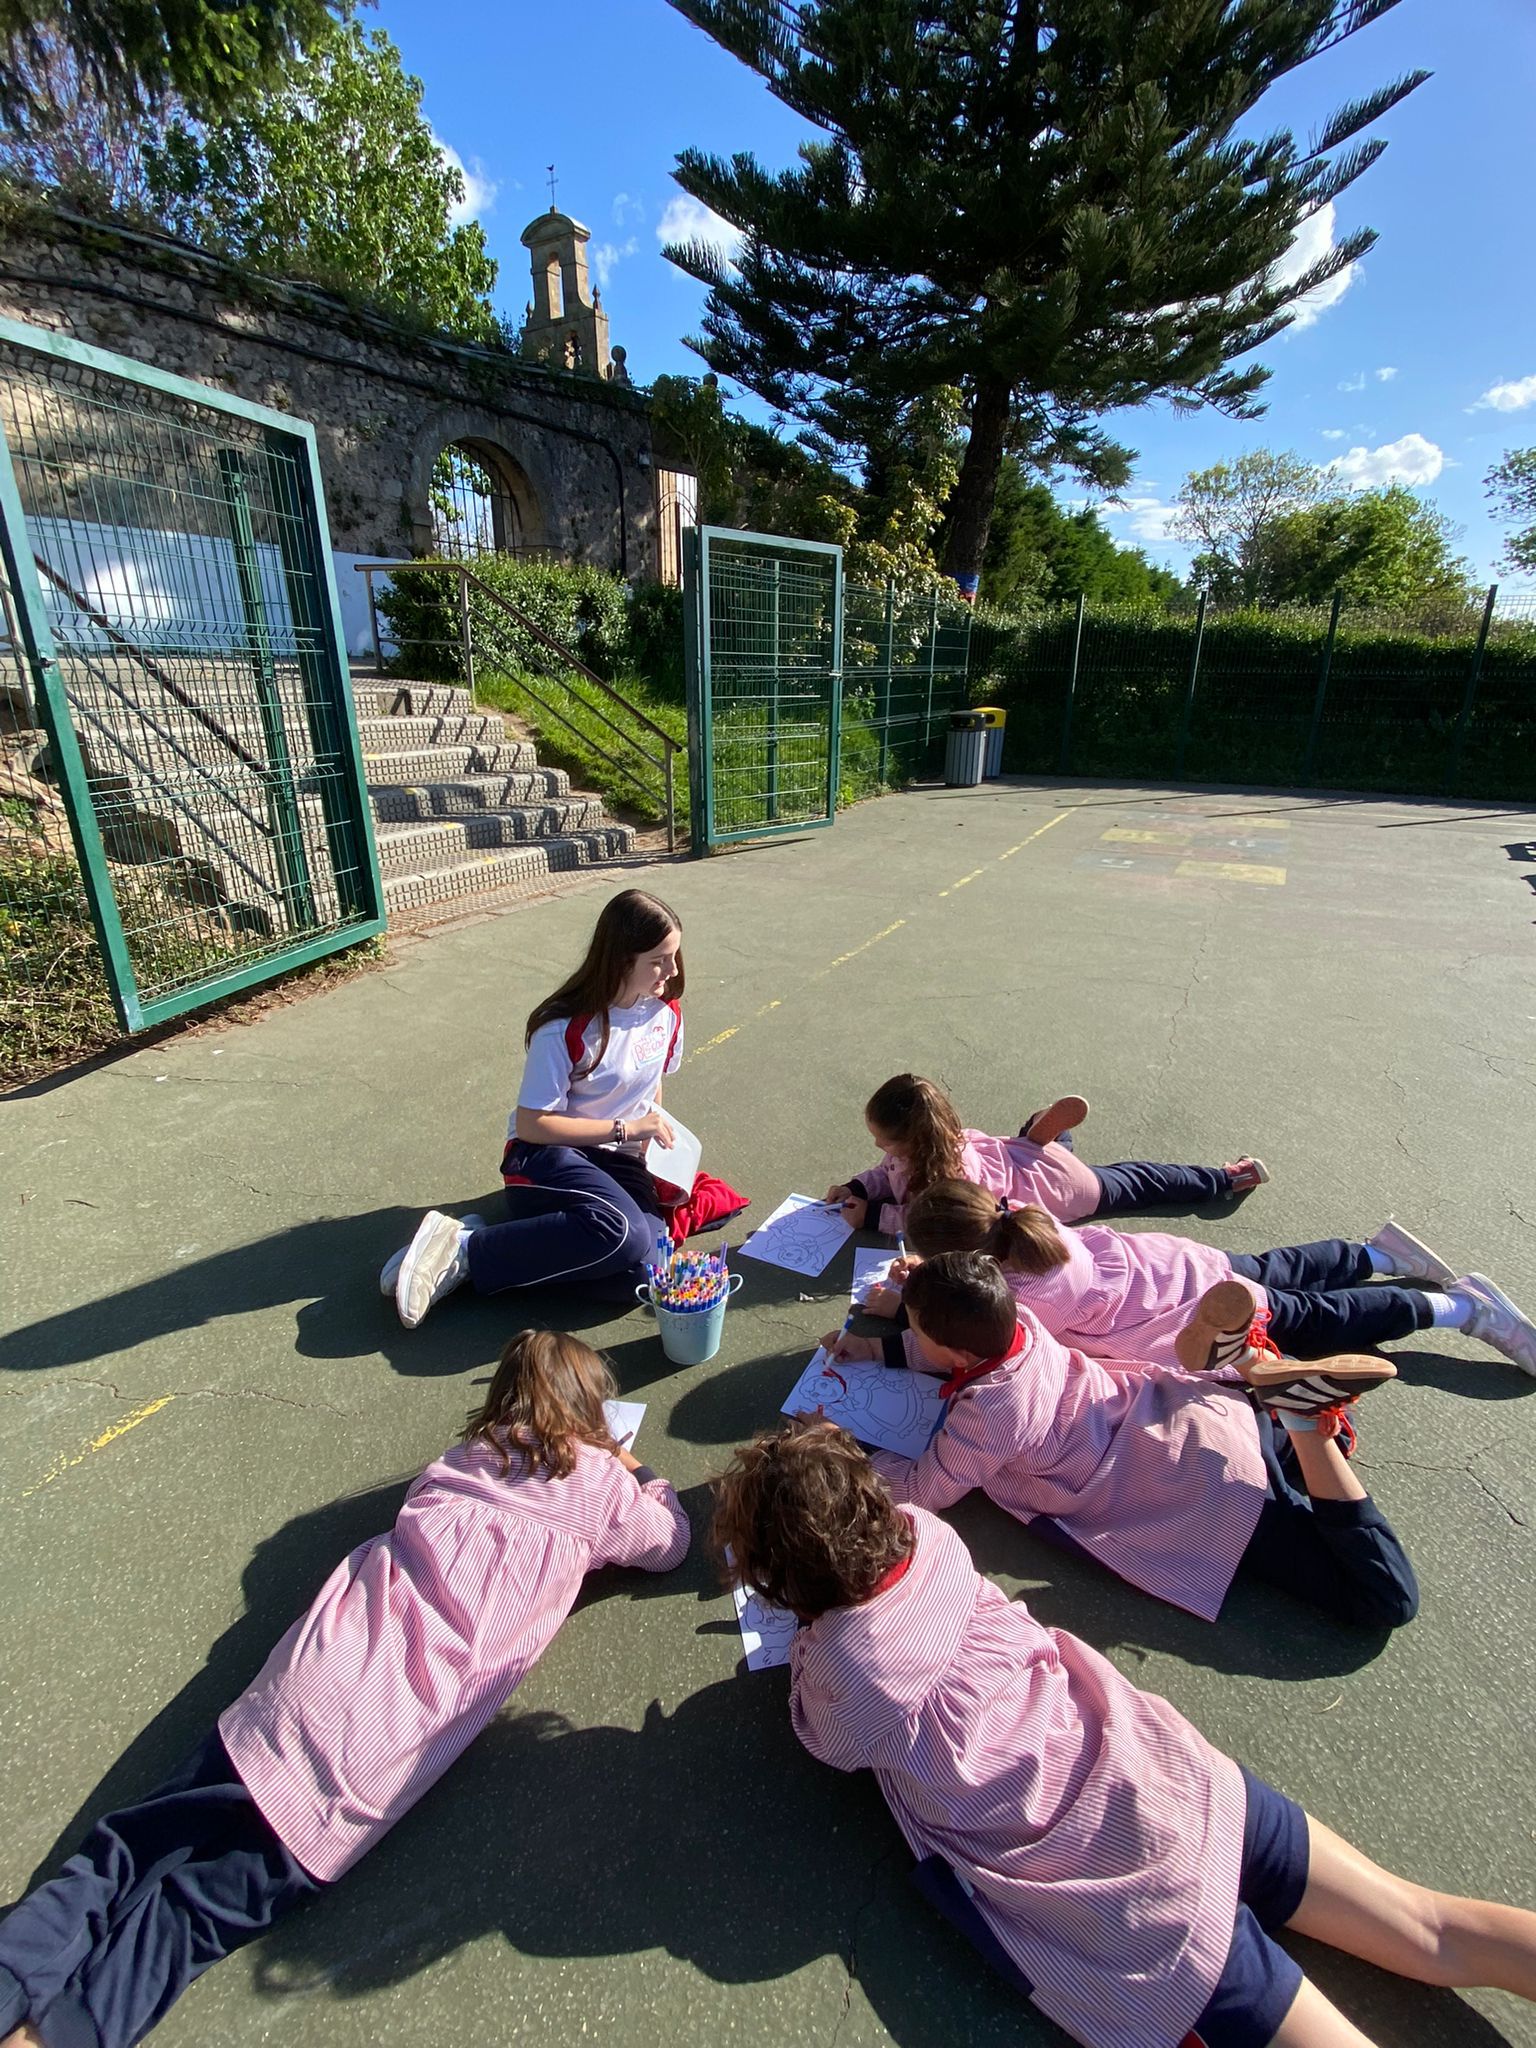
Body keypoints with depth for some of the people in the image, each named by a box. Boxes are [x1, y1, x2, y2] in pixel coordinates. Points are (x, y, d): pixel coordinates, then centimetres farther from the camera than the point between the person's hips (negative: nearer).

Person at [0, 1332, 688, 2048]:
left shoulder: (466, 1454, 16)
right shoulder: (597, 1479, 4)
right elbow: (671, 1543, 20)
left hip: (330, 1654, 4)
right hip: (390, 1724, -4)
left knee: (143, 1844, 8)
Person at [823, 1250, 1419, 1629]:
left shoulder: (986, 1416, -27)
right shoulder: (1018, 1324, -7)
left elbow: (923, 1490, -12)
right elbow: (964, 1348, 16)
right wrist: (875, 1347, 12)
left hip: (1218, 1489, -7)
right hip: (1202, 1399, 7)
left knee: (1388, 1600, 1)